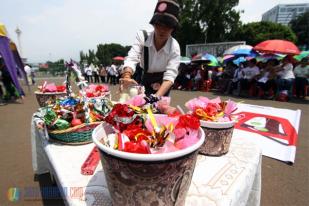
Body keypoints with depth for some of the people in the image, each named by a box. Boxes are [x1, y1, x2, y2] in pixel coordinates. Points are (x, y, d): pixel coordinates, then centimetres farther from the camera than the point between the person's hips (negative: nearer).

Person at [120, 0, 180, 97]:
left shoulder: (174, 47, -23)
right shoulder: (142, 36, -20)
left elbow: (170, 75, -32)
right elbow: (132, 58, -32)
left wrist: (157, 96, -49)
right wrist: (127, 76, -54)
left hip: (163, 86, -1)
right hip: (145, 82, 1)